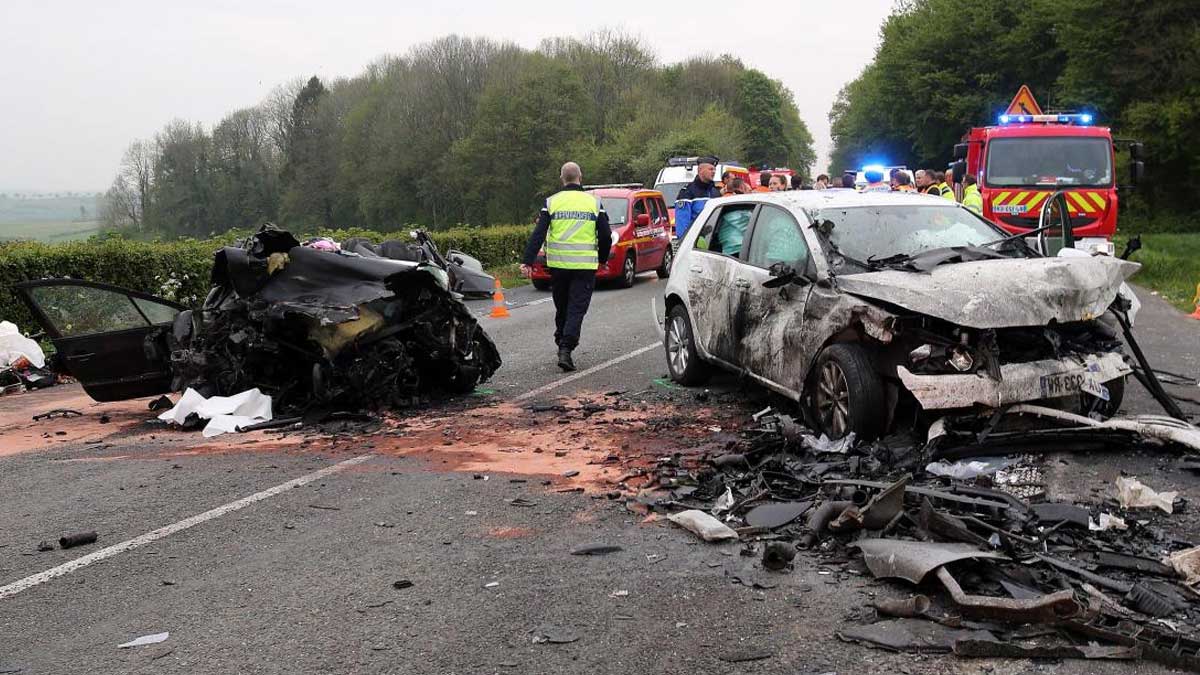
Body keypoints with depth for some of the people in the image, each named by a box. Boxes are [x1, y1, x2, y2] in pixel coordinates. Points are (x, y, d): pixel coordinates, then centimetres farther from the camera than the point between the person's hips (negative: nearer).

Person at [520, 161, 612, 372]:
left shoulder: (552, 202, 2)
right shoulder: (594, 203, 2)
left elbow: (538, 235, -5)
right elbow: (606, 236, 2)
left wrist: (527, 261, -7)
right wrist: (602, 259, 19)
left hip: (558, 264, 2)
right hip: (585, 265, -2)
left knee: (561, 307, 17)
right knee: (577, 309, -2)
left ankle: (561, 343, 28)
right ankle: (566, 349, -15)